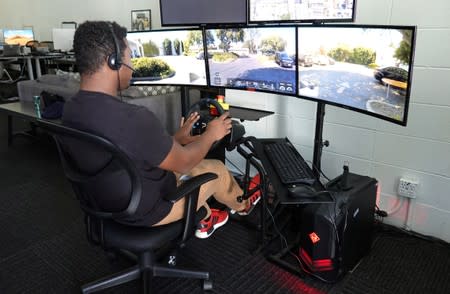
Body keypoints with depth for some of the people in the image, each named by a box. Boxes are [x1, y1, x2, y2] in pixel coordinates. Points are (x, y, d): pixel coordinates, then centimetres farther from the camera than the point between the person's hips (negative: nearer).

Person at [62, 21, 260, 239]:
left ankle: (203, 221, 43)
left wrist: (176, 138, 9)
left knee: (173, 158, 28)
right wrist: (211, 135, -2)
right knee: (217, 169, 13)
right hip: (146, 210, -7)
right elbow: (182, 162, -20)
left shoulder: (70, 110, -8)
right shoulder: (133, 119, -37)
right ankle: (242, 205, 46)